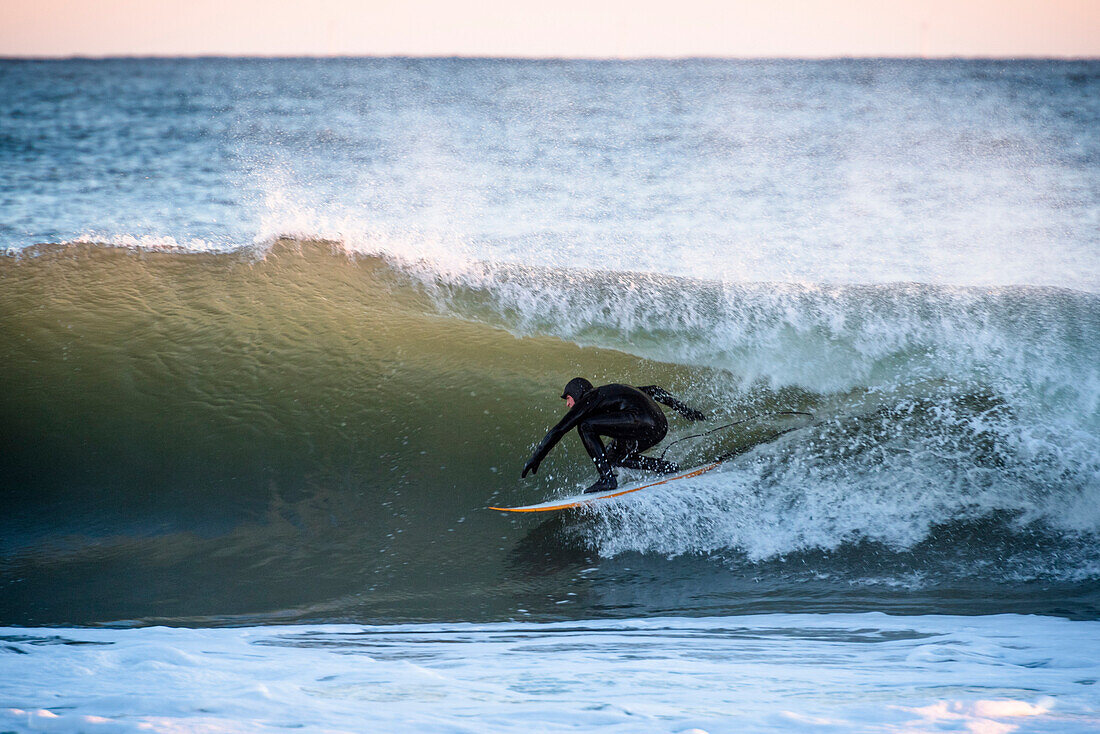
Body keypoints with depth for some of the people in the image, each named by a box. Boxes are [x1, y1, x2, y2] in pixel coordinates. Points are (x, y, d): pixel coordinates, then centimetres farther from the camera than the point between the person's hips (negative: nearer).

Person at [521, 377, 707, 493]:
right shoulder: (611, 391, 31)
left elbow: (559, 430, 3)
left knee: (586, 426, -6)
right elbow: (653, 391, 32)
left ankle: (607, 478, -12)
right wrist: (683, 409, 32)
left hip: (644, 422, -9)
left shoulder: (589, 399, 7)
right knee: (613, 456, 21)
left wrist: (535, 458, 8)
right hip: (660, 428, 9)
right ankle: (667, 468, 14)